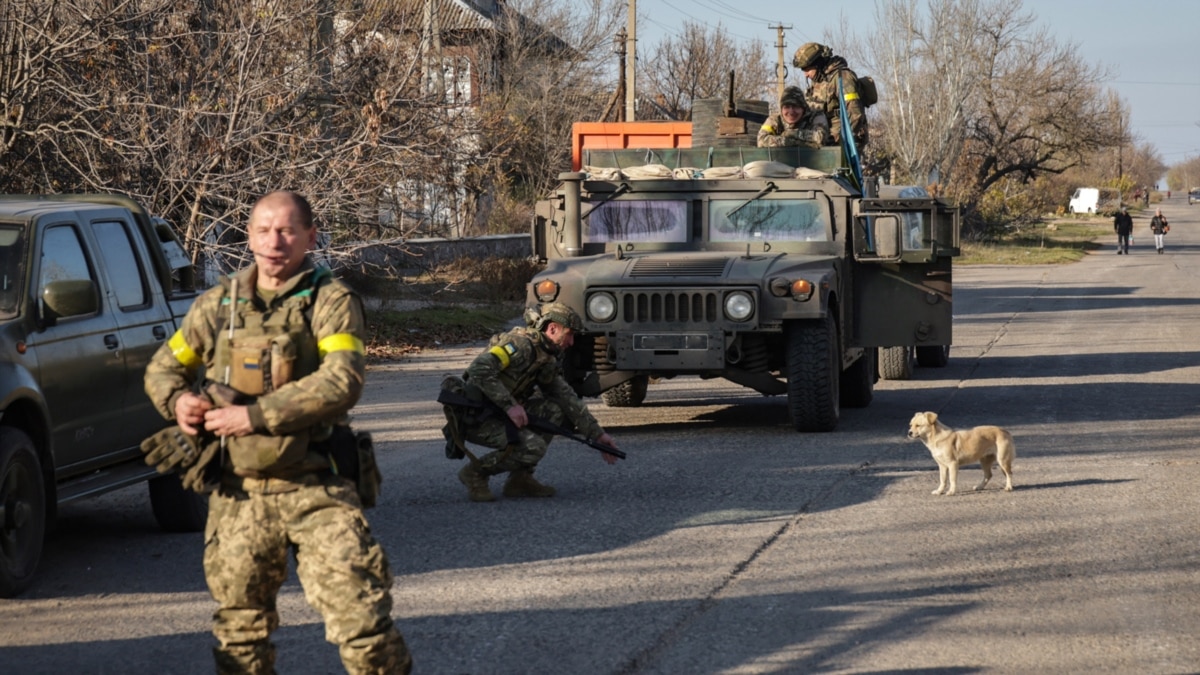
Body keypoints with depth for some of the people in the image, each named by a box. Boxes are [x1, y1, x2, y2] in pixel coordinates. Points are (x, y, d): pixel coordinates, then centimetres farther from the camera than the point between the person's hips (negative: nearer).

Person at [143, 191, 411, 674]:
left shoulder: (330, 302, -4)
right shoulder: (218, 305, 10)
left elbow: (341, 384, -18)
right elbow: (162, 368, 21)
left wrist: (254, 416, -19)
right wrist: (178, 400, -4)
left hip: (314, 490, -4)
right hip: (238, 495, 4)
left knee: (361, 614, -11)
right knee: (240, 626, 11)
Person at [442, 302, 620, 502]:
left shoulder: (547, 360, 13)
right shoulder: (522, 344, -18)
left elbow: (567, 398, 13)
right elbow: (479, 370, -30)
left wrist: (597, 434, 7)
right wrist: (510, 405, -28)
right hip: (472, 418, -9)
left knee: (553, 410, 0)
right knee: (533, 447, -25)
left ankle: (520, 478, 2)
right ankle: (475, 472, -4)